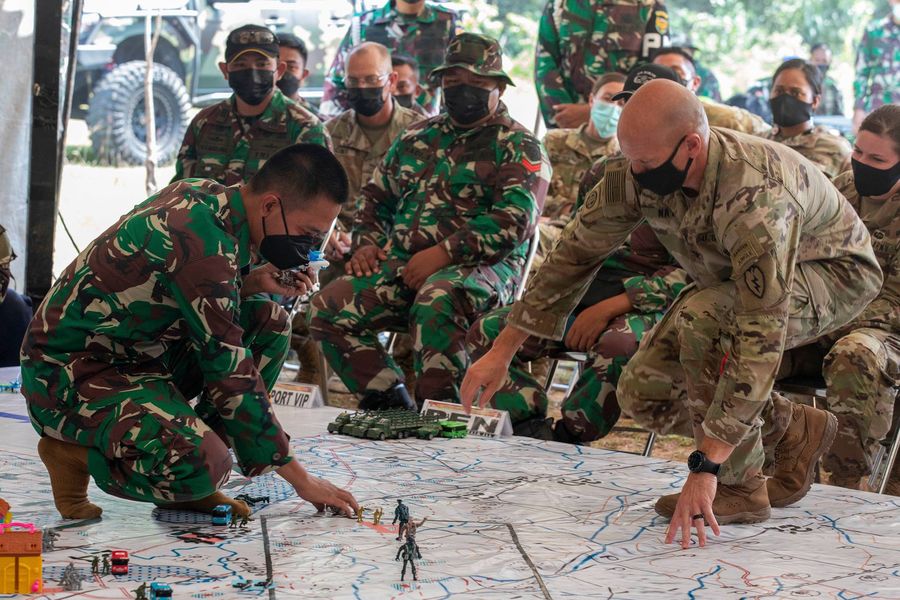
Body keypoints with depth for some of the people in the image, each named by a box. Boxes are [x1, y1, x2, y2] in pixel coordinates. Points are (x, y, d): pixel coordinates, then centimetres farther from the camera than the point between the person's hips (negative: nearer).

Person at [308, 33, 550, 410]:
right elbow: (375, 197, 30)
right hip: (402, 266, 6)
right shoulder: (418, 138, 22)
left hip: (478, 267, -6)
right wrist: (366, 243, 8)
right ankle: (389, 405, -11)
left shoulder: (519, 148, 2)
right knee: (328, 307, -15)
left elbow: (515, 221, -13)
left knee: (435, 304, -39)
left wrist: (443, 253, -20)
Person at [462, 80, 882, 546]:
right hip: (741, 277, 8)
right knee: (642, 394, -7)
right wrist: (501, 353, -7)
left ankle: (739, 487, -18)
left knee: (701, 319, -35)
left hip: (834, 273, -8)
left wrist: (705, 468, -47)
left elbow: (760, 338, -45)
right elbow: (574, 254, -6)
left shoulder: (754, 196, -41)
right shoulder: (638, 175, -20)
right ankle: (796, 431, 11)